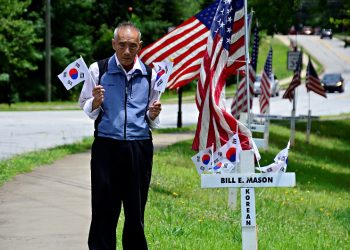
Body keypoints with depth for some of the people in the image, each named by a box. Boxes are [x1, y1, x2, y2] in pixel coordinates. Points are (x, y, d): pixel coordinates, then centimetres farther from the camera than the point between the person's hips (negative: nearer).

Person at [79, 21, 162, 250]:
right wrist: (95, 103, -12)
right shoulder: (98, 70, 3)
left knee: (136, 213, 6)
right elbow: (85, 108, 9)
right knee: (104, 212, -2)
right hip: (106, 147, -2)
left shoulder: (149, 74, 9)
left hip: (140, 148, 2)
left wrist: (153, 115, -4)